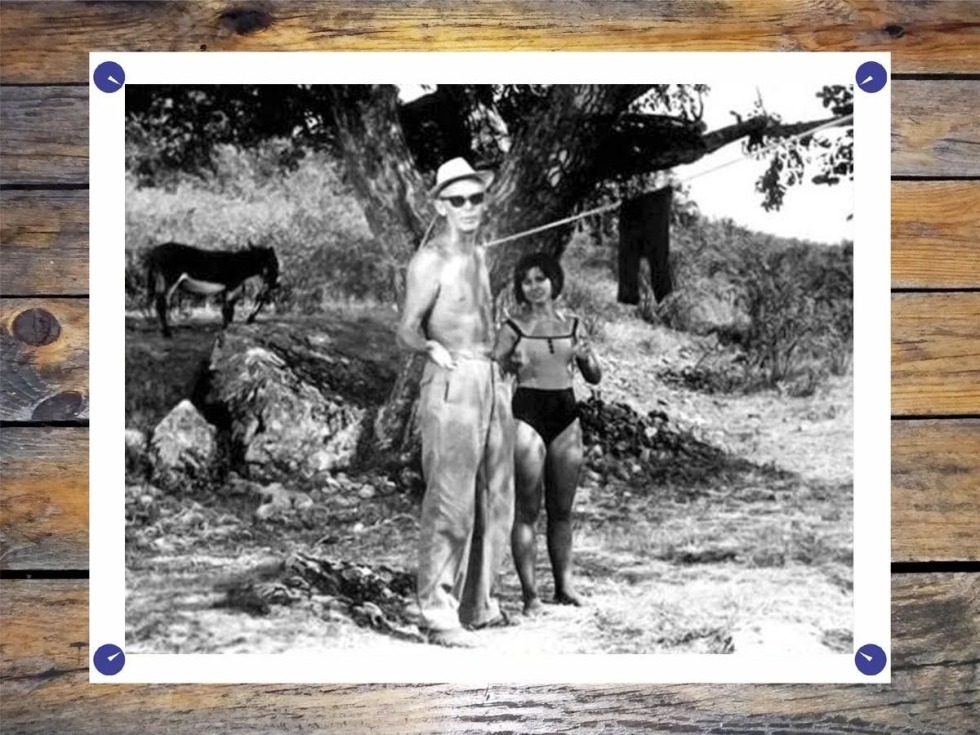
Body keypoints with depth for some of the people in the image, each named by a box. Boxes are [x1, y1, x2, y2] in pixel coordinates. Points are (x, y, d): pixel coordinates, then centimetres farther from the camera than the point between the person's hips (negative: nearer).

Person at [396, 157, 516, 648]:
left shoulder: (479, 255, 16)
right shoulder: (430, 261, -8)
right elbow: (406, 332, -11)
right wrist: (431, 348, -28)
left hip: (492, 381, 8)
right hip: (452, 384, -8)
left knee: (494, 499, 11)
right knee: (449, 503, -9)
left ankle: (478, 604, 21)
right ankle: (438, 613, -3)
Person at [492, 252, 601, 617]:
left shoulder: (572, 326, 11)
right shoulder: (513, 328, 0)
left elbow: (595, 377, 13)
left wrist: (586, 357, -7)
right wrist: (512, 365, -22)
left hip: (566, 414, 4)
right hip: (527, 414, -4)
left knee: (562, 508, 10)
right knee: (528, 508, -3)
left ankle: (564, 584, 18)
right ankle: (530, 593, 0)